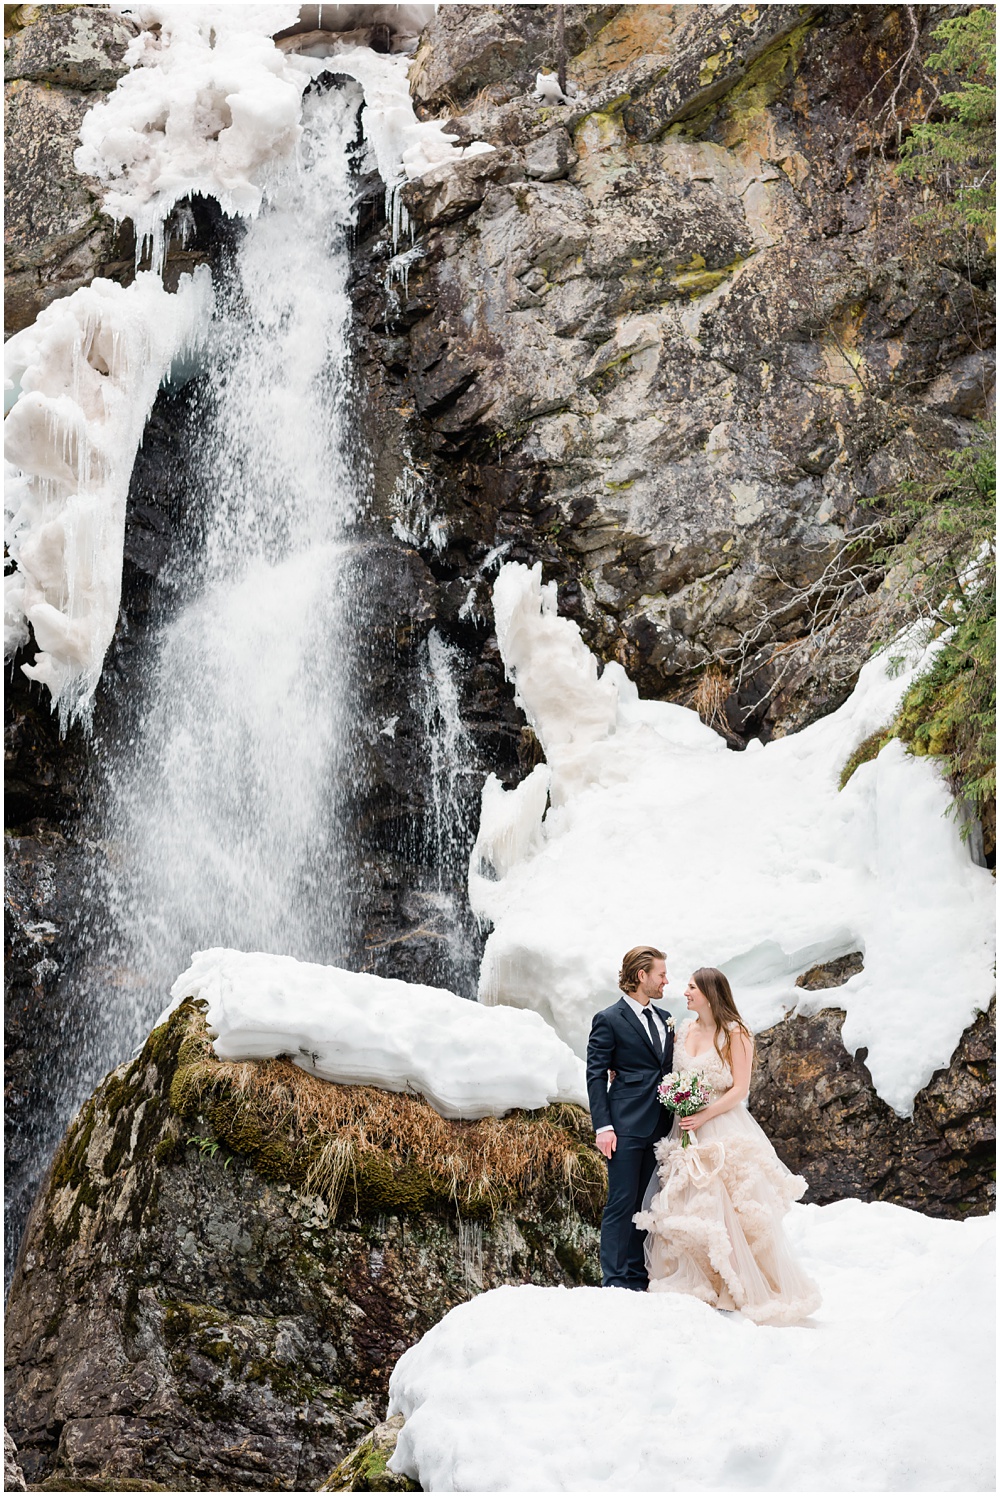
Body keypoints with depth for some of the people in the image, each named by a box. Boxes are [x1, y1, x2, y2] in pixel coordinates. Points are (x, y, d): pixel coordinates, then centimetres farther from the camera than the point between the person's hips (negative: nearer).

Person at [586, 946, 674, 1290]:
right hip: (627, 1126, -7)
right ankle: (615, 1282, -1)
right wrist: (603, 1125, -15)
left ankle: (638, 1279, 15)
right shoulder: (609, 1020, -5)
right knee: (622, 1203, -5)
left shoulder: (664, 1019, 16)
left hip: (659, 1128, 7)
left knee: (645, 1204, 10)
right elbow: (596, 1076, -7)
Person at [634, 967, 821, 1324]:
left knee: (729, 1210, -6)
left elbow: (740, 1088, -11)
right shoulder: (684, 1030, 11)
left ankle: (742, 1289, 3)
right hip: (687, 1131, 6)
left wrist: (703, 1116, -17)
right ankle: (698, 1284, 12)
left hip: (723, 1128, -6)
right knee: (685, 1210, 3)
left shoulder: (734, 1033, -7)